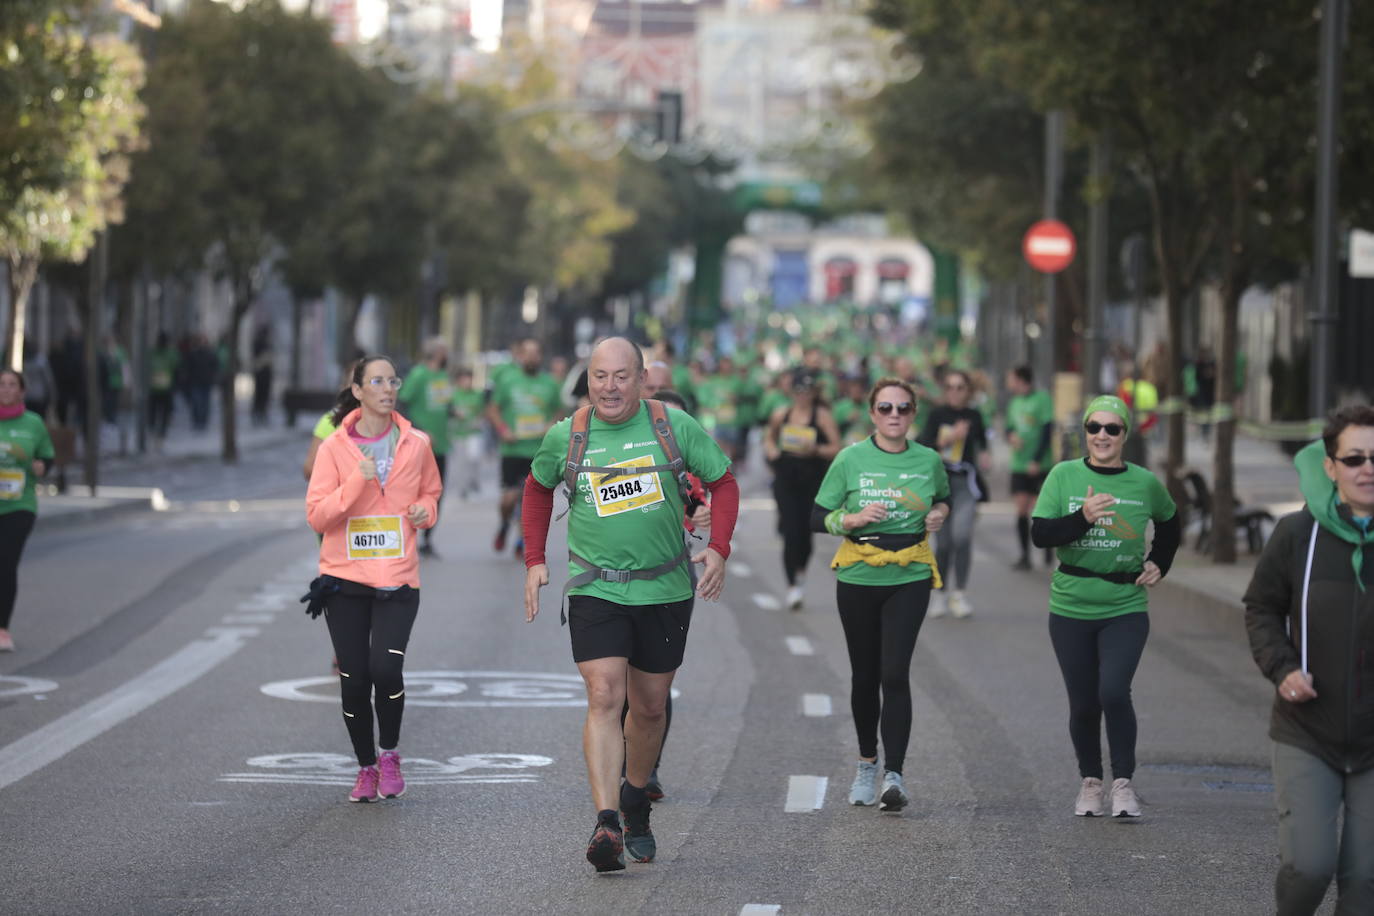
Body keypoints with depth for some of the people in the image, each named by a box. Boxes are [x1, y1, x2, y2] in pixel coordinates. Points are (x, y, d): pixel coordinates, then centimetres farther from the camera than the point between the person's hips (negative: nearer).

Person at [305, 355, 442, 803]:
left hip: (397, 579, 0)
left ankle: (389, 753, 8)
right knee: (354, 679, 2)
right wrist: (357, 482, -18)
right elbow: (316, 515, -6)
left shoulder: (416, 444, 3)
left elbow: (430, 493, 21)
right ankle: (366, 767, 22)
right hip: (345, 579, 0)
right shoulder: (335, 447, -3)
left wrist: (425, 510, -1)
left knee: (386, 667, -17)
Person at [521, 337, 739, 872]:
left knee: (649, 707, 12)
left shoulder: (674, 427, -4)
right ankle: (605, 823, -25)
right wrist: (535, 560, 11)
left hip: (666, 589, 1)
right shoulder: (566, 438, -1)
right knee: (604, 697, -18)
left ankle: (636, 806, 36)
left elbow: (723, 483, 6)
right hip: (595, 588, -1)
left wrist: (718, 549, -7)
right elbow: (538, 489, 18)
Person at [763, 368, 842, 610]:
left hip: (814, 481, -1)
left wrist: (815, 450, -23)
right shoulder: (781, 414, 6)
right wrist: (770, 449, 2)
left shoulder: (822, 416, -4)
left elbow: (837, 449, -6)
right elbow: (769, 437, 23)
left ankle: (801, 571, 35)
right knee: (790, 532, -9)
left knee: (805, 531, 4)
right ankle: (793, 586, -4)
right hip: (786, 479, 1)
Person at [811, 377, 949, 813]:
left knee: (895, 674, -13)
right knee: (865, 675, 11)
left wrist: (939, 512, 0)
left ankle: (894, 775, -15)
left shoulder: (929, 461, 2)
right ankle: (866, 764, 31)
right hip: (858, 577, 1)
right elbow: (817, 518, -1)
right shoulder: (850, 460, -4)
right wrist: (854, 519, -19)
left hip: (910, 579, 0)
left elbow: (942, 499, 22)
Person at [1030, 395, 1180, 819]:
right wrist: (1083, 517, -23)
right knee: (1083, 704, 6)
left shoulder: (1144, 483, 1)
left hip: (1125, 610, -1)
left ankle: (1123, 782, -6)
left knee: (1114, 692, -18)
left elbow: (1169, 522, 22)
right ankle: (1090, 781, 25)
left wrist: (1159, 565, 11)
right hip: (1072, 609, 1)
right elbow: (1040, 534, -10)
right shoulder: (1064, 476, -2)